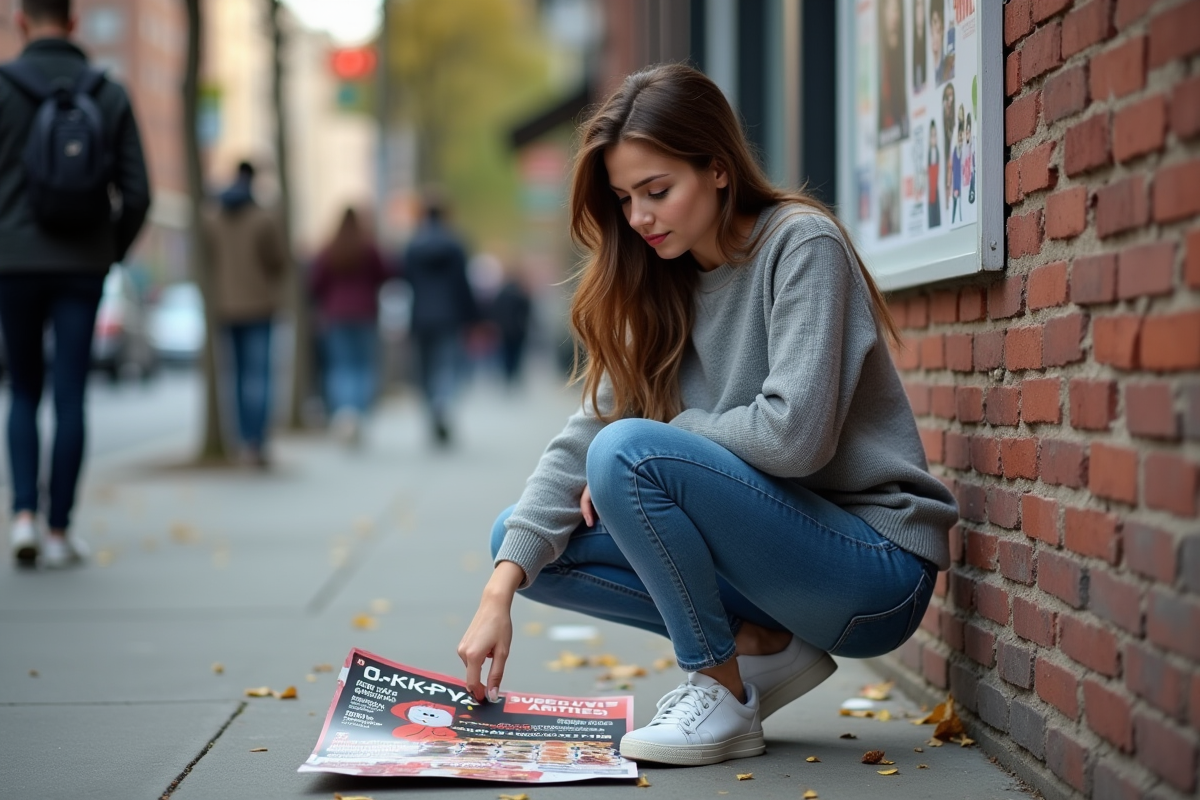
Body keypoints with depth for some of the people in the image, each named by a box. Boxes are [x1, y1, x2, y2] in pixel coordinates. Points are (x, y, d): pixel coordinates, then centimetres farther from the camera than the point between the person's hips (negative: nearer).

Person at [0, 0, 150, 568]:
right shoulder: (110, 95, 4)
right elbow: (137, 194, 0)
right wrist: (113, 254, 17)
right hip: (82, 268, 1)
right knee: (70, 399, 4)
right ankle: (59, 532, 4)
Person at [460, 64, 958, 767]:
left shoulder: (803, 245, -13)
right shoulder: (663, 287, 8)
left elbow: (795, 434, -25)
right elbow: (586, 434, 0)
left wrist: (664, 433, -9)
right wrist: (501, 589, -10)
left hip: (875, 566, -8)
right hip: (780, 544, 8)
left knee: (630, 451, -26)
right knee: (520, 540, 2)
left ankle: (723, 690, -11)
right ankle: (763, 647, 1)